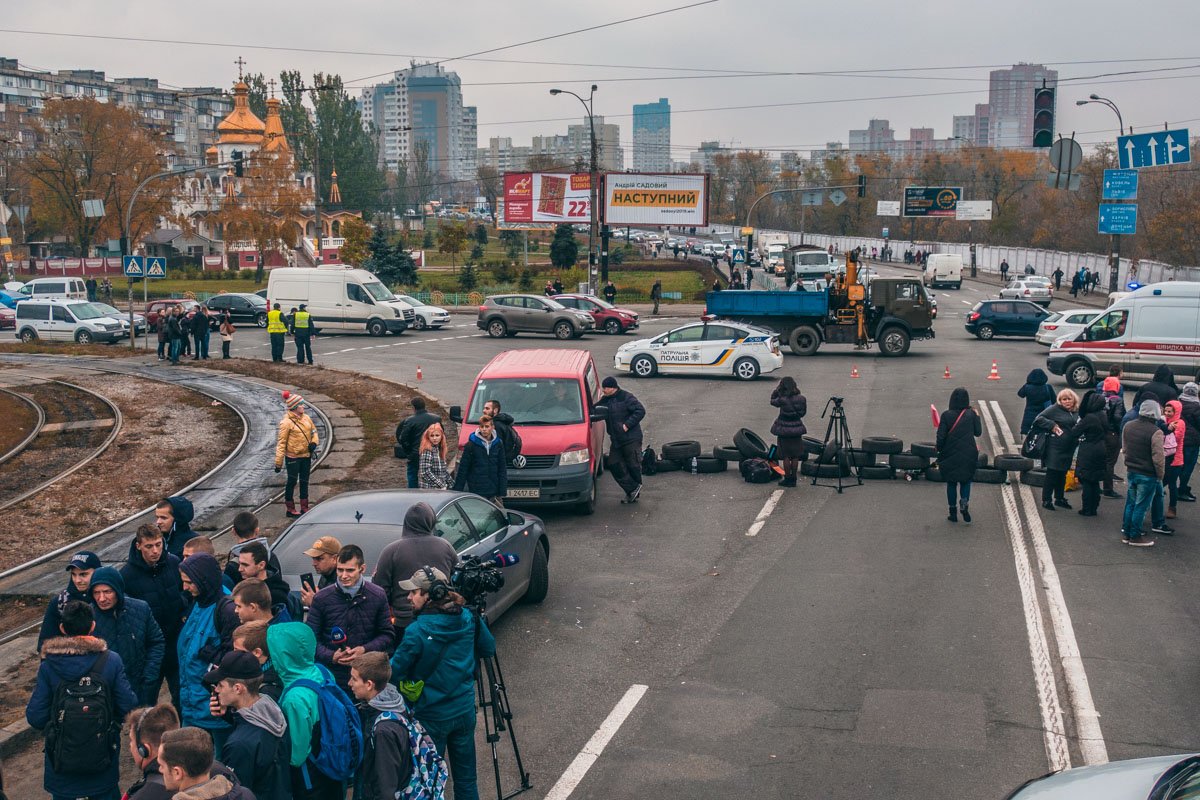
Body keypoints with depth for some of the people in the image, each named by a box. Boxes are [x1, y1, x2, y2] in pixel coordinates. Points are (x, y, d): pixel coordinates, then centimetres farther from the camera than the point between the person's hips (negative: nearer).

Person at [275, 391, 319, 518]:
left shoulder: (306, 418, 2)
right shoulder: (286, 422, -17)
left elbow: (314, 431, 16)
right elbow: (281, 442, -15)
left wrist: (314, 442, -6)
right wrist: (278, 462, -14)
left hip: (306, 456, 6)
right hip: (293, 457, -6)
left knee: (304, 482, 14)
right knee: (292, 482, 4)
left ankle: (304, 508, 25)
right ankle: (290, 509, 16)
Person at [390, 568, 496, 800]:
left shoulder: (417, 631, -22)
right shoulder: (468, 619, -6)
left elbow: (395, 672, -13)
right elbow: (488, 649, 10)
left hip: (432, 716, -5)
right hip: (465, 710, 5)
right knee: (466, 777, 16)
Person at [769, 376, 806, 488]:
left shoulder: (782, 400, -18)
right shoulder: (801, 399, -6)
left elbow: (772, 401, 1)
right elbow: (803, 412, 6)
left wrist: (777, 389, -1)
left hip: (784, 430, -4)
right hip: (797, 428, 4)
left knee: (786, 456, 5)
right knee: (795, 456, 11)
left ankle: (787, 479, 9)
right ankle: (793, 479, 17)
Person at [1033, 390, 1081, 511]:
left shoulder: (1075, 413, 11)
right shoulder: (1055, 409, -9)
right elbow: (1039, 419, -12)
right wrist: (1052, 425, -19)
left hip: (1068, 450, 7)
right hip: (1055, 448, -7)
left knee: (1062, 474, 16)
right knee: (1052, 474, -2)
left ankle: (1059, 498, 27)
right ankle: (1046, 500, 5)